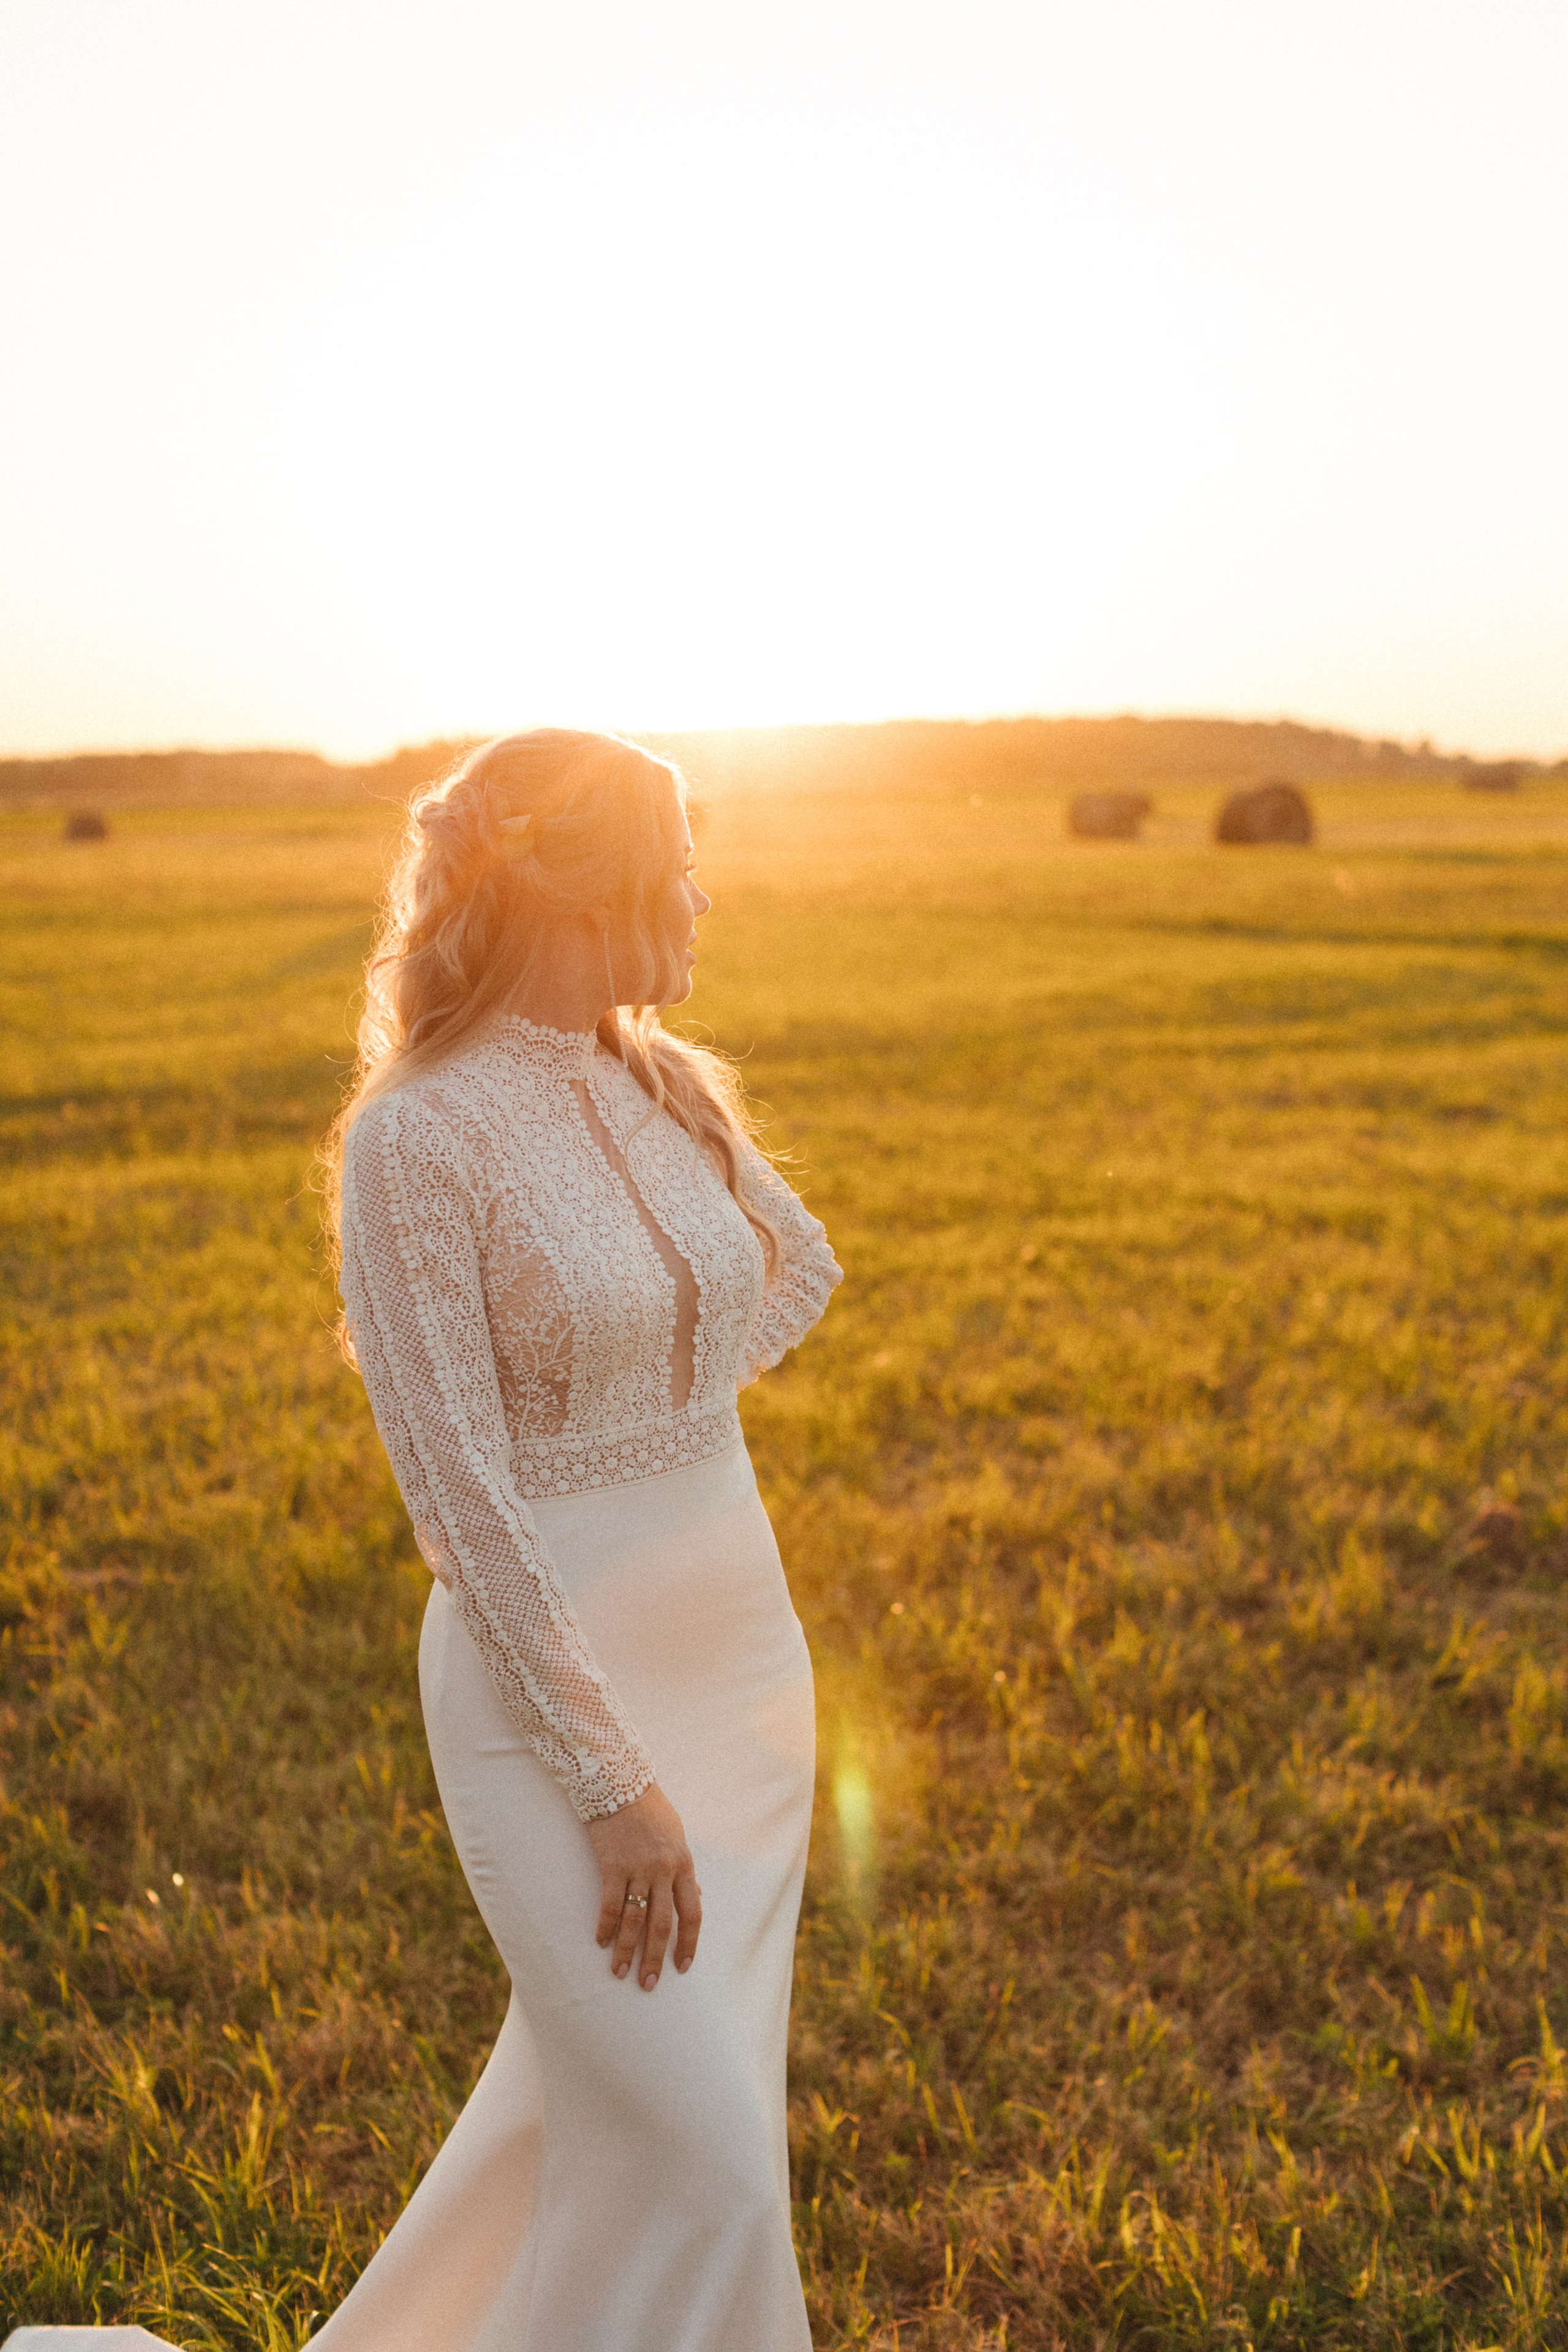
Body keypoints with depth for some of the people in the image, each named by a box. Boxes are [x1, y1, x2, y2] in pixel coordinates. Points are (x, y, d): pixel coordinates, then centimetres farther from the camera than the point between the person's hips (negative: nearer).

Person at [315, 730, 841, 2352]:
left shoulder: (673, 1090, 3)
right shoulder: (415, 1138, -17)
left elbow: (799, 1274, 19)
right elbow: (460, 1496, -18)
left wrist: (668, 1414, 2)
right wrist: (610, 1781, -15)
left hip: (747, 1651, 7)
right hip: (555, 1680, -7)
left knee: (624, 2089, 22)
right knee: (693, 2161, 1)